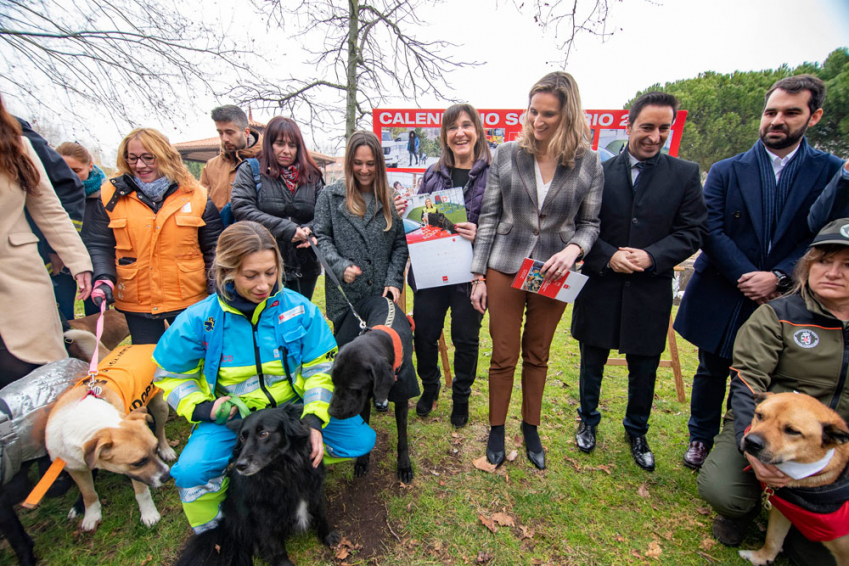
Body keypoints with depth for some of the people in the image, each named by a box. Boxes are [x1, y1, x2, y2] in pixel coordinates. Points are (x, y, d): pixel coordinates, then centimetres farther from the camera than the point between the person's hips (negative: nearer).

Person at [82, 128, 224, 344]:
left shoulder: (195, 194, -1)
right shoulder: (111, 194, 2)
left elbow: (214, 247, 1)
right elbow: (98, 245, 5)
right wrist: (103, 278, -12)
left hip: (190, 301, -1)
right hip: (136, 303, 1)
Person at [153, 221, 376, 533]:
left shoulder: (298, 308, -11)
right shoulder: (198, 320, -11)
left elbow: (320, 366, -6)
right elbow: (171, 375, 3)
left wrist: (314, 418, -18)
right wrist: (202, 408, -14)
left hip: (293, 406, 1)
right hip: (229, 416, 0)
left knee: (360, 439, -12)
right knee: (191, 471, -26)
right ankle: (213, 532, 9)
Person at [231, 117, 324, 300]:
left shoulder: (311, 175, 11)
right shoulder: (250, 170, 3)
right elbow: (242, 209, -10)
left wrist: (309, 229, -14)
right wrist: (287, 229, -17)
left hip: (304, 269, 3)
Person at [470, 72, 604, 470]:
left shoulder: (588, 162, -1)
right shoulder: (506, 155, -2)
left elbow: (590, 223, 6)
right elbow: (488, 217, 0)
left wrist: (573, 250, -17)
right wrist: (479, 275, -3)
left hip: (553, 274, 1)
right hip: (505, 268, 0)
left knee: (537, 355, 15)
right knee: (503, 355, 7)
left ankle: (531, 429, 36)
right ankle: (497, 430, 29)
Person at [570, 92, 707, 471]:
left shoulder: (685, 174, 2)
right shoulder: (599, 172, -1)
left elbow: (691, 232, -2)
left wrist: (651, 256, -18)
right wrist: (608, 256, -17)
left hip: (650, 290, 1)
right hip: (600, 286, 0)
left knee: (644, 370, 14)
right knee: (592, 363, 15)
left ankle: (637, 432, 39)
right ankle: (588, 420, 40)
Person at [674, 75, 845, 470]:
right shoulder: (726, 171, 0)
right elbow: (711, 232, -9)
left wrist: (778, 277, -18)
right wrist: (749, 277, -16)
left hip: (780, 300, 0)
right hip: (721, 295, 0)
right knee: (711, 373, 13)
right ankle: (701, 439, 33)